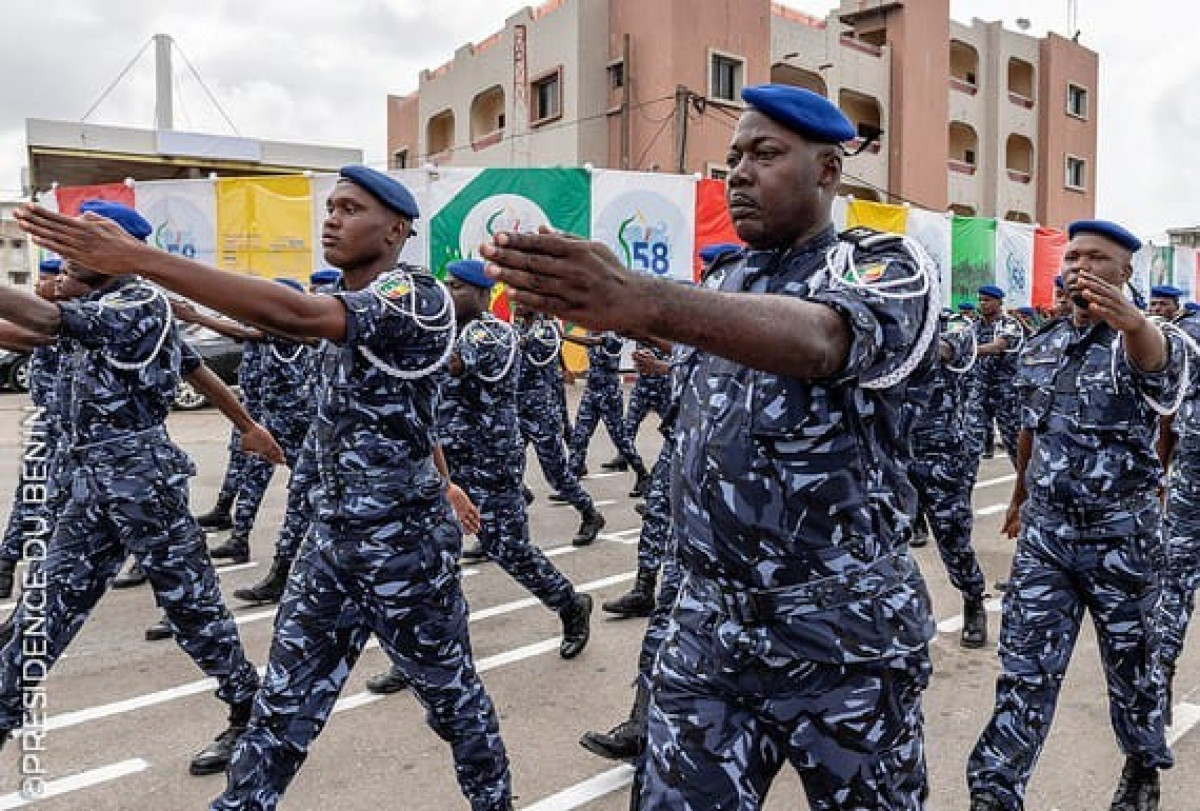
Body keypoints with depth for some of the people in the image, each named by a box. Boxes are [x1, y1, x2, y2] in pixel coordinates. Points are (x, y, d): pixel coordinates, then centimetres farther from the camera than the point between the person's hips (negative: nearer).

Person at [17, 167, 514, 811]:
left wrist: (136, 258, -39)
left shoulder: (418, 297, -19)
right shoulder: (348, 305, 10)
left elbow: (291, 314, -36)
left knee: (453, 695, 13)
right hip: (332, 538, 7)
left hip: (406, 544, -7)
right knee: (282, 705, 11)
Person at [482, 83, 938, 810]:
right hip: (709, 633, 5)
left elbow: (818, 340, -32)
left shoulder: (885, 265, -8)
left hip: (845, 643, -4)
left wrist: (642, 299, -46)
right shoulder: (731, 281, 12)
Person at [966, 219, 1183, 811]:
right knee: (1025, 668, 0)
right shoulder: (1039, 347, 6)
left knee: (1132, 662, 15)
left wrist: (1133, 322, -60)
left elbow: (1157, 363, -38)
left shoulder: (1147, 341, -10)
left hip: (1123, 535, -3)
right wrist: (1021, 496, 29)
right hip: (1045, 530, 3)